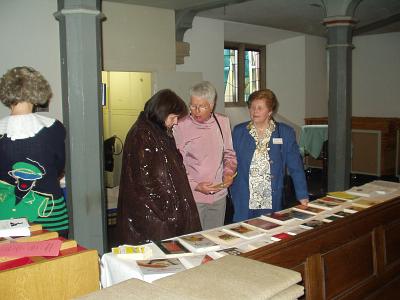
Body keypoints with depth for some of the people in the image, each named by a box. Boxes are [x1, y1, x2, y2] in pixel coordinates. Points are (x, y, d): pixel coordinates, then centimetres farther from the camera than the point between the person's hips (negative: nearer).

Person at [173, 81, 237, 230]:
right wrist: (195, 185, -17)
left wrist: (228, 172, -4)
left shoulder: (223, 122, 4)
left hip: (219, 195, 4)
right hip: (193, 197, -4)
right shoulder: (181, 127, -10)